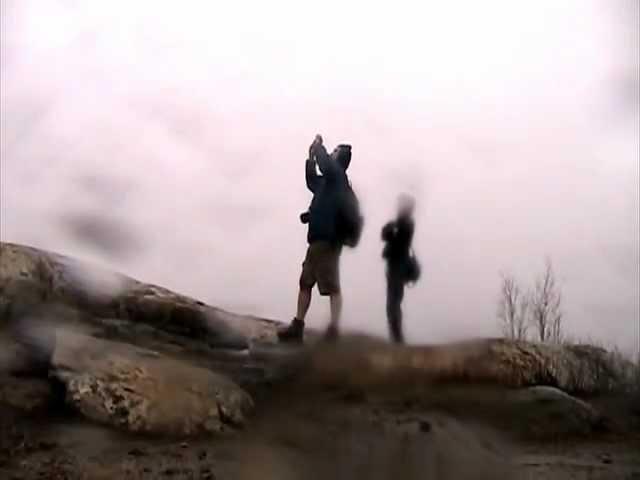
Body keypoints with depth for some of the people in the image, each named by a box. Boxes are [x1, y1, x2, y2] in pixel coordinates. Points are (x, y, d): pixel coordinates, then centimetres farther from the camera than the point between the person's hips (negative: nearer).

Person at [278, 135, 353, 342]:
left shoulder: (338, 175, -2)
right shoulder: (329, 179, 23)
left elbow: (325, 164, -22)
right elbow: (312, 183, 40)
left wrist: (318, 146, -3)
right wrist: (311, 157, 30)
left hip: (328, 240, -9)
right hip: (318, 239, 9)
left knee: (332, 286, -13)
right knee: (305, 283, 9)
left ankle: (334, 329, -18)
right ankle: (297, 327, 11)